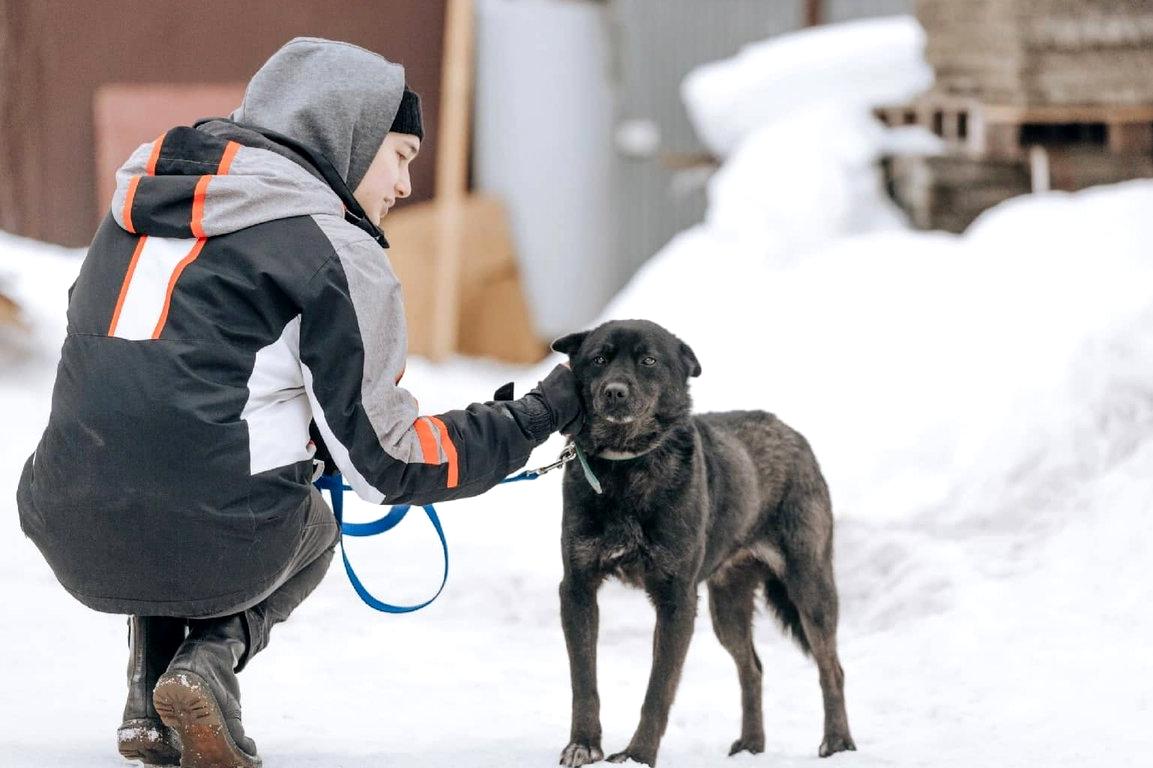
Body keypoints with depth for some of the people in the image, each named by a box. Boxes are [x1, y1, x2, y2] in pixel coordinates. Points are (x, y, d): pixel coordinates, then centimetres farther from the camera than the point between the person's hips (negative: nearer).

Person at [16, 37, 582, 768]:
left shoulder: (147, 194, 14)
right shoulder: (336, 255, -6)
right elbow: (384, 461, -4)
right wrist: (542, 414, 7)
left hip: (73, 536, 5)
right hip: (215, 548, -5)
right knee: (314, 529, 31)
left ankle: (150, 700, 19)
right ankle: (212, 659, 2)